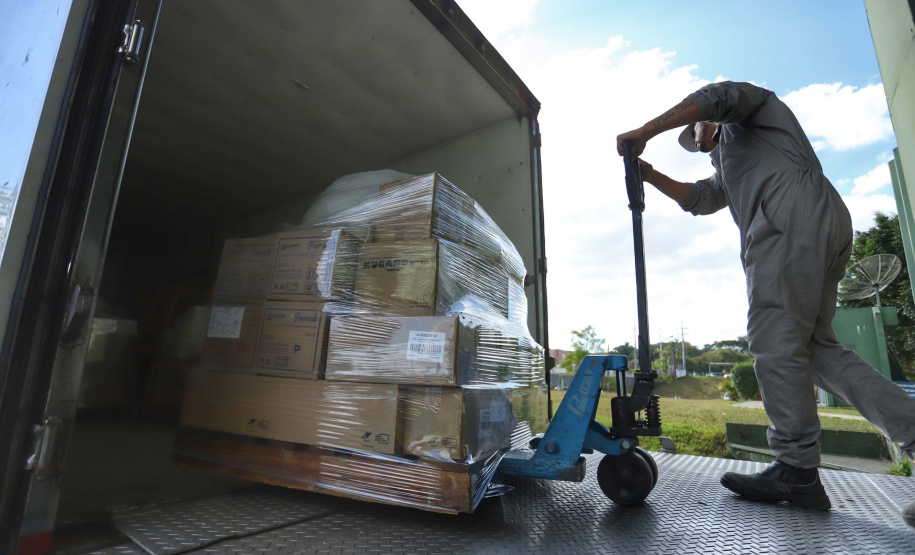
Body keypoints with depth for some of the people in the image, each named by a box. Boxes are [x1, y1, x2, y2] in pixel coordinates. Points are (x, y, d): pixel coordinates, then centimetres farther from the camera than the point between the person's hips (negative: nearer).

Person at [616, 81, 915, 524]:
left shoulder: (754, 104, 22)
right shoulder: (730, 168, 41)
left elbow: (714, 97, -1)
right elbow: (698, 199, 28)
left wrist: (644, 132, -2)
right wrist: (651, 177, 20)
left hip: (794, 214, -9)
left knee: (776, 343, -14)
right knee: (815, 345, 4)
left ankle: (797, 471, -10)